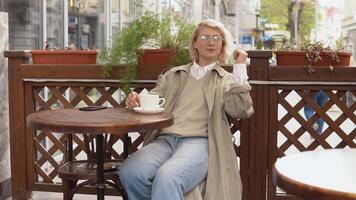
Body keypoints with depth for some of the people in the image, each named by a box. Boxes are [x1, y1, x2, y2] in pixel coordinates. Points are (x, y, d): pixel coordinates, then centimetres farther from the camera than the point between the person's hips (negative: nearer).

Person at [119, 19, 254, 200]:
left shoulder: (227, 80, 17)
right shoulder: (173, 75, 26)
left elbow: (241, 111, 1)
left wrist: (240, 68, 1)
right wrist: (136, 101, -4)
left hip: (199, 142, -3)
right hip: (165, 139, 3)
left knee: (167, 177, -36)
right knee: (129, 172, -29)